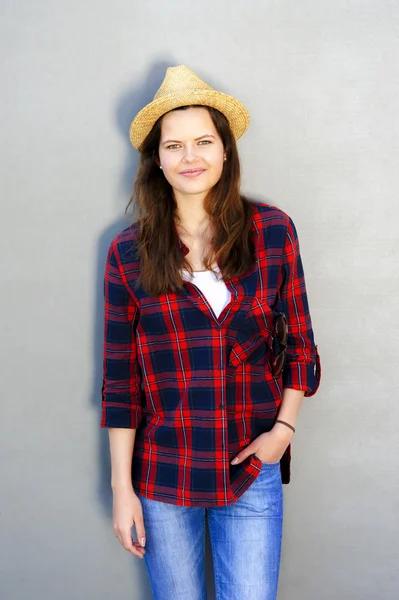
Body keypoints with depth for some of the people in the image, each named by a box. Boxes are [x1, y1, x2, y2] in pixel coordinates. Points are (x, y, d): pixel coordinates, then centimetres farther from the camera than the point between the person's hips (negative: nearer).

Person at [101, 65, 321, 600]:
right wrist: (121, 487, -2)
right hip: (162, 477, 0)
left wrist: (284, 427, -7)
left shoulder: (273, 230, -3)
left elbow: (299, 343, 5)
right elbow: (120, 379, -2)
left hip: (253, 474, 0)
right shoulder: (128, 252, -4)